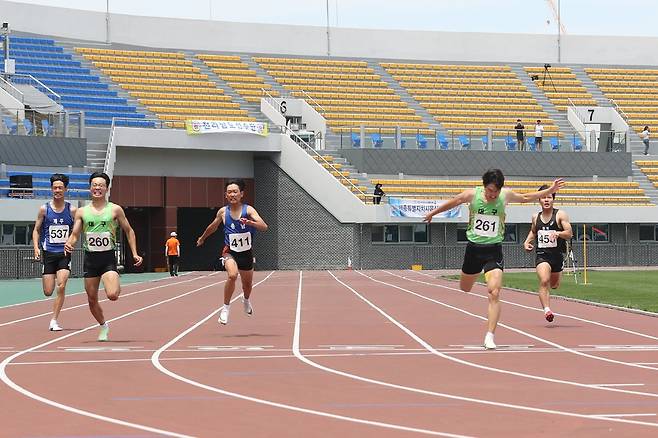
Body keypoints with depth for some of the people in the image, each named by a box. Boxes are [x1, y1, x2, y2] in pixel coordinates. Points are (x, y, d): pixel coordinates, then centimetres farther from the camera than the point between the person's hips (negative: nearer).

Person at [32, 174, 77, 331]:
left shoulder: (72, 210, 1)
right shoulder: (44, 209, 2)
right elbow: (36, 230, 8)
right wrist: (36, 247, -5)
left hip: (65, 253, -1)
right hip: (48, 253, 1)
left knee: (61, 287, -16)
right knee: (48, 292, -1)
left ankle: (54, 320, -8)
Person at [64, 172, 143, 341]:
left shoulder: (115, 210, 0)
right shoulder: (82, 212, 5)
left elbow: (128, 231, 9)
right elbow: (75, 235, 7)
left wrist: (134, 254, 4)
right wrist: (69, 244, -16)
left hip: (108, 258, -3)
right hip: (90, 258, 3)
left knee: (112, 295, -22)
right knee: (92, 300, 7)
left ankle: (117, 287, 14)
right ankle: (103, 325, 32)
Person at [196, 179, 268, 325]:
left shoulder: (248, 210, -14)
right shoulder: (223, 212, -8)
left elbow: (264, 227, -26)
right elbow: (213, 227, 13)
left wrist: (250, 222, -44)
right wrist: (202, 238, 28)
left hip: (246, 253, 1)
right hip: (230, 252, -1)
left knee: (247, 283, 20)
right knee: (232, 275, -31)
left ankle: (246, 300, 56)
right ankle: (225, 308, -15)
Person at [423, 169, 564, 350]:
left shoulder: (505, 196, -5)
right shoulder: (472, 194, -9)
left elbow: (525, 197, 17)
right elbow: (453, 202, 11)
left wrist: (550, 190, 18)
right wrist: (432, 213, 25)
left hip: (494, 250, -1)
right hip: (473, 248, 1)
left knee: (494, 293, -17)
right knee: (464, 291, 16)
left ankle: (489, 336, -17)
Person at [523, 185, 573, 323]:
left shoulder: (560, 215, -4)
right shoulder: (536, 218, 7)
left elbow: (569, 234, -11)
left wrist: (558, 233, -29)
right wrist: (527, 242, 12)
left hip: (557, 254, 0)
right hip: (542, 254, 0)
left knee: (554, 285, 17)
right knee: (544, 281, -23)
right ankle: (547, 310, -30)